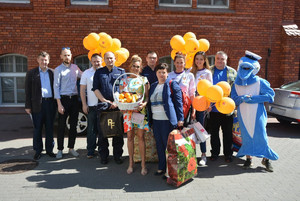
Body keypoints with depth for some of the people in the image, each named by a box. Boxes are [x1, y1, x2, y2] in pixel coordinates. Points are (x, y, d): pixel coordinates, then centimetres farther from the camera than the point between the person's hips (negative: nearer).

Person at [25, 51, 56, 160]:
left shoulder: (52, 73, 8)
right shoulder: (31, 73, 3)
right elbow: (27, 91, 1)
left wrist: (56, 103, 3)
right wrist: (28, 106, -4)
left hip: (50, 103, 2)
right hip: (38, 105, -2)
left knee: (50, 128, 10)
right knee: (37, 129, 6)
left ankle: (49, 149, 21)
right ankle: (38, 151, 18)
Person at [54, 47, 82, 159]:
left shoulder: (75, 68, 9)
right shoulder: (58, 70, -4)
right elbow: (56, 87, -8)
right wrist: (59, 104, -14)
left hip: (74, 99, 5)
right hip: (63, 99, -4)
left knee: (73, 125, 10)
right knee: (61, 125, 2)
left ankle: (71, 148, 21)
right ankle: (60, 149, 13)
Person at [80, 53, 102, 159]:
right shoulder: (86, 73, 4)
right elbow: (82, 89, 6)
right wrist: (84, 104, 0)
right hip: (91, 106, 0)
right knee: (91, 129, 5)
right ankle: (90, 151, 16)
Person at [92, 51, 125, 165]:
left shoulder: (121, 72, 10)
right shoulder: (99, 72, 12)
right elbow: (95, 89, 5)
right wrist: (105, 101, -7)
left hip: (118, 105, 0)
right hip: (103, 105, 1)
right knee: (102, 132, 3)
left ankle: (117, 156, 15)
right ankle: (103, 156, 15)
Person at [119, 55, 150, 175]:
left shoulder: (144, 80, 9)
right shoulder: (124, 80, 11)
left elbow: (147, 96, 5)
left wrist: (144, 103, -15)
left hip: (140, 110, -1)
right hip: (127, 110, 1)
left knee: (141, 136, -2)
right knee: (130, 136, 4)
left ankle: (143, 164, 6)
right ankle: (131, 163, 17)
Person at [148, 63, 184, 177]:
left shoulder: (172, 84, -2)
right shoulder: (153, 86, 16)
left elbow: (179, 102, -7)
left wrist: (180, 119, -12)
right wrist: (150, 119, 12)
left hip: (167, 120, -6)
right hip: (155, 120, 6)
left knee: (168, 144, 0)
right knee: (159, 145, 12)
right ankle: (161, 167, 25)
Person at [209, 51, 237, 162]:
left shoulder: (232, 72, 7)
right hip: (213, 108, 0)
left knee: (227, 133, 9)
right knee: (214, 132, 11)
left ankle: (228, 153, 23)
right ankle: (215, 152, 25)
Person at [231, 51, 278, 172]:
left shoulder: (259, 82, -3)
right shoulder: (236, 83, 5)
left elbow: (270, 95, -6)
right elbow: (233, 98, 4)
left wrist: (253, 99, -14)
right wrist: (242, 98, -18)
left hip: (257, 114, -2)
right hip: (243, 115, 3)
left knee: (261, 136, -1)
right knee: (246, 136, 8)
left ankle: (266, 159, 16)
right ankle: (248, 158, 21)